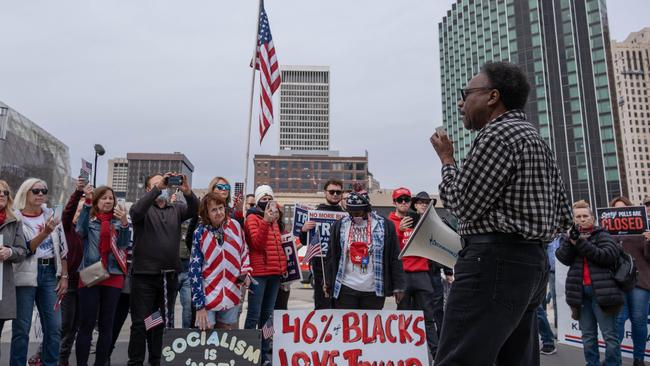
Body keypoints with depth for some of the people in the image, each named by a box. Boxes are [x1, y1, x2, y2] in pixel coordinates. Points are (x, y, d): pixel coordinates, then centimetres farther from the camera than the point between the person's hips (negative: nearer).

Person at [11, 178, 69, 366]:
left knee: (54, 327, 3)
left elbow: (62, 248, 11)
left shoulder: (51, 215, 9)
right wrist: (44, 233, -25)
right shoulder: (15, 218, -3)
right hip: (26, 275, -4)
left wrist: (64, 276, 7)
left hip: (50, 274, 4)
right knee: (21, 328, 1)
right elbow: (23, 249, -12)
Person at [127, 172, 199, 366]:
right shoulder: (145, 208, 0)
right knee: (140, 323, 2)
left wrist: (187, 191, -26)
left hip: (169, 275, 4)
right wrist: (156, 188, -27)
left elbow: (194, 209, -7)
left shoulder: (176, 209, 10)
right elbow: (136, 211, -22)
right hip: (144, 275, -4)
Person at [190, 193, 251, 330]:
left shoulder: (235, 226, -3)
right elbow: (195, 270, -10)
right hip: (208, 295, -3)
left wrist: (246, 273, -3)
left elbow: (244, 252, 13)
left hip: (232, 293, 3)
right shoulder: (200, 233, -11)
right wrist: (199, 304, -13)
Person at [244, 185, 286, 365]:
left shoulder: (274, 219, 18)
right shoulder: (252, 218, -4)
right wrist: (265, 221, -25)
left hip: (275, 273, 7)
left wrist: (282, 266, 16)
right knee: (254, 315, -5)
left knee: (268, 314, 13)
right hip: (258, 272, -7)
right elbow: (257, 243, -16)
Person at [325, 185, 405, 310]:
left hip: (374, 290, -1)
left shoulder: (385, 226, -2)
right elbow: (331, 257, 8)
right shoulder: (339, 226, 3)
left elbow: (395, 258, 0)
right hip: (345, 289, 1)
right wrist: (328, 283, 5)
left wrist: (398, 286, -1)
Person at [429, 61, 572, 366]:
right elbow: (562, 217, 20)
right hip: (533, 262, 11)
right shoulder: (536, 139, 21)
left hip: (495, 261, -11)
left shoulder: (498, 133, -10)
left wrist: (446, 159, 3)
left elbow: (463, 205, -11)